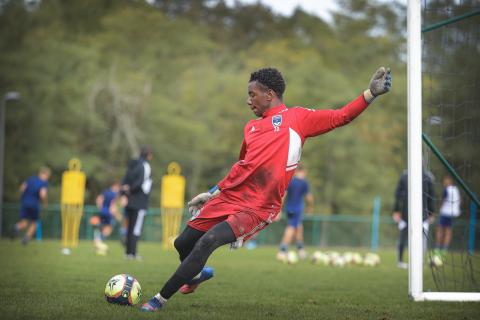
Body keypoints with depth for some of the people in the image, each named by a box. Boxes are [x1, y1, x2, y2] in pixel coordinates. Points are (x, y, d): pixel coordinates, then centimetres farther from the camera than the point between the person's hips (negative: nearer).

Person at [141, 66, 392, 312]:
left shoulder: (297, 118, 3)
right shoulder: (251, 127, 19)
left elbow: (340, 117, -1)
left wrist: (370, 93, -11)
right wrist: (212, 193, 27)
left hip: (256, 209, -7)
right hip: (228, 198, 7)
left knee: (208, 241, -25)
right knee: (182, 243, 10)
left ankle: (160, 300, -16)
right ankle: (197, 274, 46)